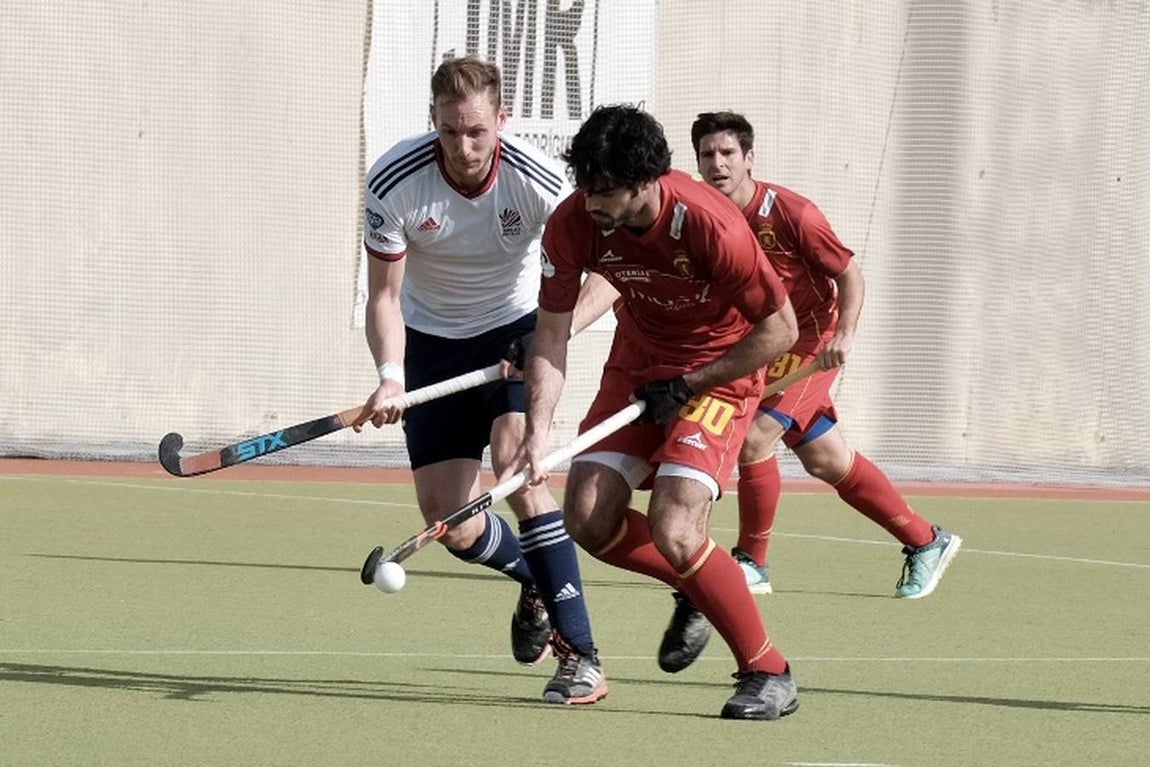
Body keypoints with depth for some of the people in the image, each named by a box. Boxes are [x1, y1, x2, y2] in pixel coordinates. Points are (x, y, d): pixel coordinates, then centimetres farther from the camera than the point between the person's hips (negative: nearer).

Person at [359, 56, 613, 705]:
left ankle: (581, 654, -24)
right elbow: (385, 295, -14)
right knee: (450, 523, -6)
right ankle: (536, 580, 31)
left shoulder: (537, 180, -24)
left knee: (515, 460, -28)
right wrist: (391, 376, -30)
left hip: (516, 328, -2)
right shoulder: (395, 182, -22)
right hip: (432, 340, 2)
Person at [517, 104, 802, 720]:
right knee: (588, 519, -7)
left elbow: (779, 330, -20)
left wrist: (687, 385, -18)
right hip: (637, 364, 6)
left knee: (672, 530, -22)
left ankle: (768, 673, -5)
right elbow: (551, 334, -10)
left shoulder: (709, 226, -31)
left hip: (718, 372, -6)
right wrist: (538, 428, -23)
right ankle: (700, 588, 22)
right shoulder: (574, 223, -18)